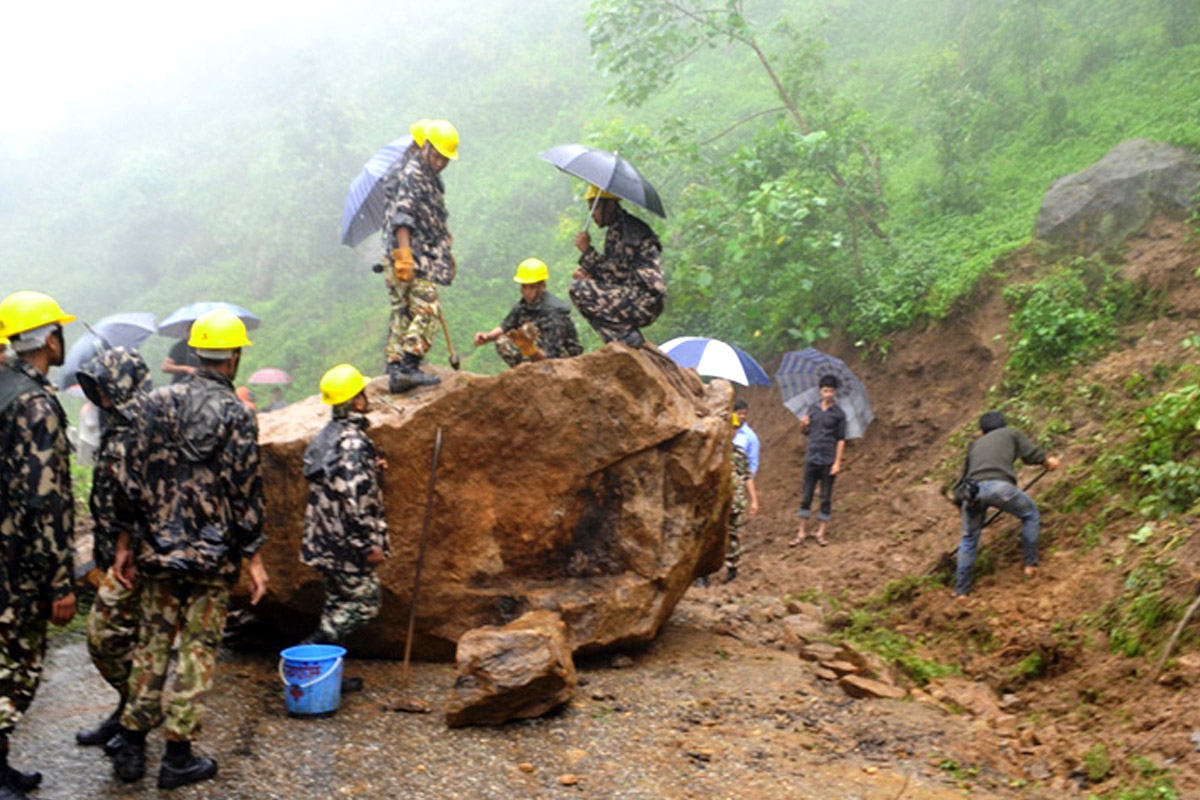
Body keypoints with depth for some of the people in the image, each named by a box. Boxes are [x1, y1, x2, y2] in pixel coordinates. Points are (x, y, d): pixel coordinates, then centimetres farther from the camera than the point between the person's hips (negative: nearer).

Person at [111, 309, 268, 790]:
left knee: (151, 643, 14)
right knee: (198, 649, 6)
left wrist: (125, 542, 10)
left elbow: (135, 478, 2)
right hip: (214, 554, -3)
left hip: (157, 550, 4)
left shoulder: (158, 403, 1)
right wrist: (254, 557, -2)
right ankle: (178, 757, 10)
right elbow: (246, 492, -10)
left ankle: (132, 747, 19)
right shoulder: (237, 415, -10)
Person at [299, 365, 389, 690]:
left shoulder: (327, 436, 10)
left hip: (322, 541, 9)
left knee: (339, 603, 16)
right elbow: (355, 498, -25)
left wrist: (370, 469, 20)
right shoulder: (353, 441, -20)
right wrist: (370, 543, -20)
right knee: (365, 601, 1)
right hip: (345, 543, -9)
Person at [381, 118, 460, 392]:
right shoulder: (412, 174, -9)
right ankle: (408, 367, -17)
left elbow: (435, 223, 31)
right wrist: (405, 254, -27)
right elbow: (401, 217, -19)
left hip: (423, 258, 10)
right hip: (409, 259, -10)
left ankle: (395, 372, 8)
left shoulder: (433, 179, 22)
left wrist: (446, 254, 32)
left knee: (402, 314, 7)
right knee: (427, 311, -14)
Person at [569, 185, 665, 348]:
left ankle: (625, 335, -12)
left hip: (642, 300, -11)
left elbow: (617, 272, -14)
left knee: (578, 289, -16)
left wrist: (587, 251, -8)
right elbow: (617, 272, 23)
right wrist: (590, 274, 8)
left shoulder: (625, 229, -10)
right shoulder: (616, 230, 21)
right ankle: (626, 333, 11)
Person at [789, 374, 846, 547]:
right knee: (806, 496, 4)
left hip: (828, 461, -3)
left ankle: (821, 533, 11)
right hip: (812, 459, 3)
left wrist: (837, 462, -9)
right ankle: (802, 532, 10)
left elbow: (841, 440, -2)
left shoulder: (838, 413, -1)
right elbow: (805, 431, 16)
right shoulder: (812, 409, 8)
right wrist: (803, 425, -8)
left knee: (826, 498, 4)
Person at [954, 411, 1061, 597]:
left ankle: (960, 591, 20)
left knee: (969, 538, 19)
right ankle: (1030, 565, 25)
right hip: (999, 486, -3)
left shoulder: (975, 445, 35)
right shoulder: (1011, 434, 27)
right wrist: (1048, 461, 29)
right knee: (1030, 515, 25)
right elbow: (1030, 453, 11)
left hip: (972, 489, 3)